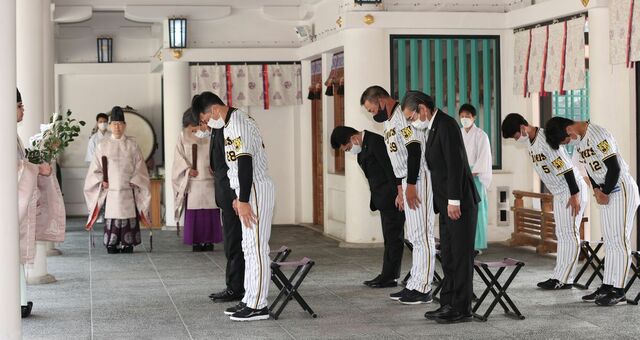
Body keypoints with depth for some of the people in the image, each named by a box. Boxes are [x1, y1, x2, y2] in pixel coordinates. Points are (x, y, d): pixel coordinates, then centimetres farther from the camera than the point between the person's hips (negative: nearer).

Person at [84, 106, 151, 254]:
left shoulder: (132, 145, 6)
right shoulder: (103, 146, 7)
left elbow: (139, 167, 6)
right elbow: (95, 168, 9)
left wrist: (134, 181, -4)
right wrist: (101, 180, -5)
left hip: (128, 190, 0)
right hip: (110, 190, 0)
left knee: (129, 217, -3)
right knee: (111, 217, -4)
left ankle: (127, 244, 4)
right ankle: (112, 245, 2)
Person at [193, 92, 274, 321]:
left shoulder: (237, 124, -17)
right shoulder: (232, 123, 15)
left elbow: (245, 164, -22)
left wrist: (243, 200, -22)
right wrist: (239, 197, 23)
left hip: (256, 191, -11)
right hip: (250, 191, 11)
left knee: (256, 247, -7)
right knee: (250, 247, 13)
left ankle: (258, 305, -4)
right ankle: (250, 300, 20)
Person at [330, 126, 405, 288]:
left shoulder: (376, 142, -17)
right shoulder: (363, 147, 14)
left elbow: (392, 169, -20)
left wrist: (398, 195, -21)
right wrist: (375, 200, 13)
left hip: (392, 197, -10)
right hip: (384, 200, 10)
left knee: (393, 237, -5)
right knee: (390, 238, 11)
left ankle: (389, 277, -3)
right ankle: (387, 276, 14)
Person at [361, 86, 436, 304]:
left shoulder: (403, 117, -14)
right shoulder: (388, 121, 18)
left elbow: (415, 151, -21)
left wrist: (410, 186, -21)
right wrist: (400, 190, 20)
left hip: (418, 179, -10)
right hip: (407, 181, 10)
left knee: (422, 235, -7)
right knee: (414, 236, 12)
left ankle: (423, 289, -5)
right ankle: (414, 285, 18)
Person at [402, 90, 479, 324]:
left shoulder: (446, 125, -13)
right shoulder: (434, 128, 17)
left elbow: (455, 164, -19)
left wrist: (454, 200, -21)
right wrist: (442, 203, 15)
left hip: (460, 202, -10)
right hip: (447, 204, 10)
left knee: (460, 256, -4)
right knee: (448, 257, 11)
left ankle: (461, 309, 1)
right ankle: (448, 305, 17)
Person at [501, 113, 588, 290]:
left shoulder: (546, 140, -23)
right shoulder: (530, 143, 6)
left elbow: (566, 167, -24)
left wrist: (574, 195, -22)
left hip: (572, 190, -10)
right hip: (558, 193, 10)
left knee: (570, 234, -7)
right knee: (562, 235, 8)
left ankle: (560, 279, -8)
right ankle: (564, 279, 10)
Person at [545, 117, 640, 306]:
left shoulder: (598, 135, -23)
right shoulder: (579, 140, 5)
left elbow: (614, 168, -22)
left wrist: (605, 193, -11)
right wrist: (597, 190, 0)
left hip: (621, 190, -9)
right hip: (606, 192, 9)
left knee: (620, 240, -6)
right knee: (609, 241, 10)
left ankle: (618, 290, -4)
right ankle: (607, 286, 14)